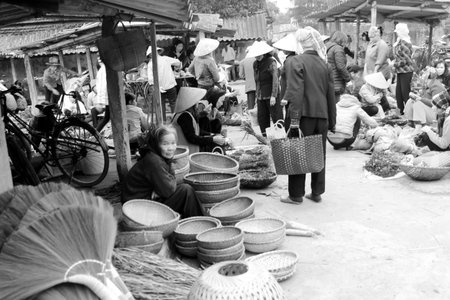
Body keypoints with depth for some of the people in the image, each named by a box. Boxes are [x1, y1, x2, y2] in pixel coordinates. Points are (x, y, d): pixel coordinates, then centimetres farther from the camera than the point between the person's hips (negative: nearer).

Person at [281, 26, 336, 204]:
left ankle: (296, 195, 9)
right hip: (322, 116, 5)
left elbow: (296, 92, -17)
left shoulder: (295, 62, -7)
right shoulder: (323, 64, 10)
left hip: (304, 115, -5)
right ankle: (317, 193, 22)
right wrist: (332, 121, 17)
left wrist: (294, 118, -18)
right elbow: (331, 94, 12)